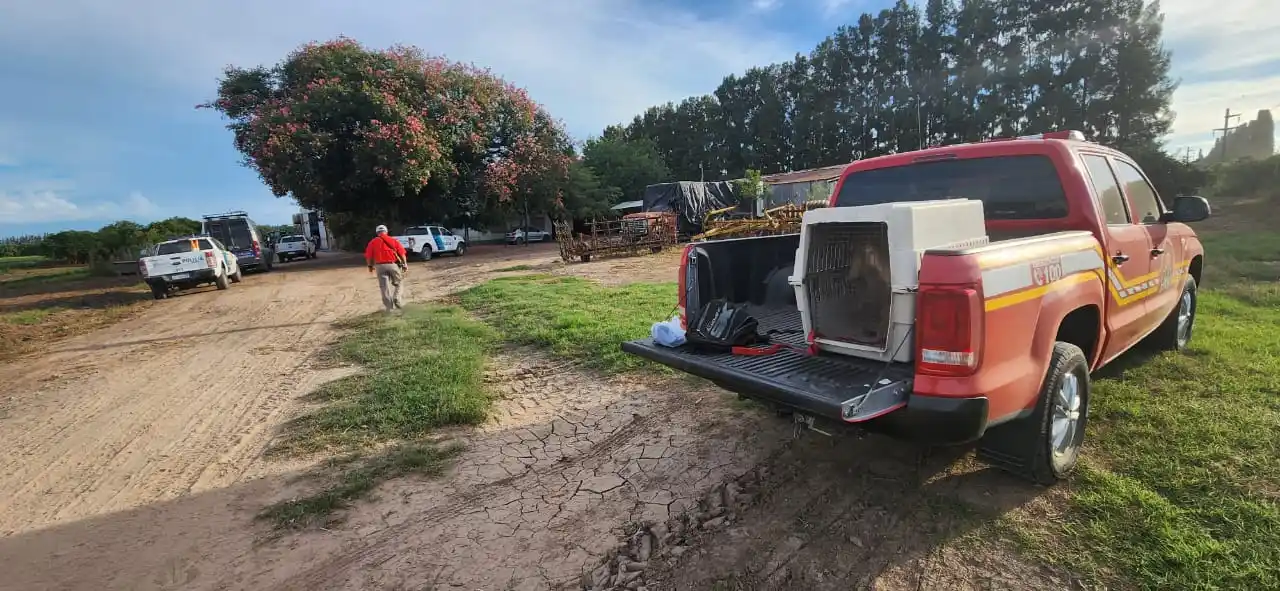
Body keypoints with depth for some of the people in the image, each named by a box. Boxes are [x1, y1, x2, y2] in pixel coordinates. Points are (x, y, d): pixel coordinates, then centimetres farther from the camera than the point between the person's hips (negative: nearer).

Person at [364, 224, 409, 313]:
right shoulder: (393, 240, 5)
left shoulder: (372, 242, 7)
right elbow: (402, 253, -2)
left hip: (380, 266, 1)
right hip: (393, 265, -1)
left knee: (385, 287, 4)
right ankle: (398, 300, -1)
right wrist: (405, 264, 2)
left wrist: (370, 266, 16)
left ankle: (389, 308, 6)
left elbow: (368, 256, 3)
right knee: (399, 283, 17)